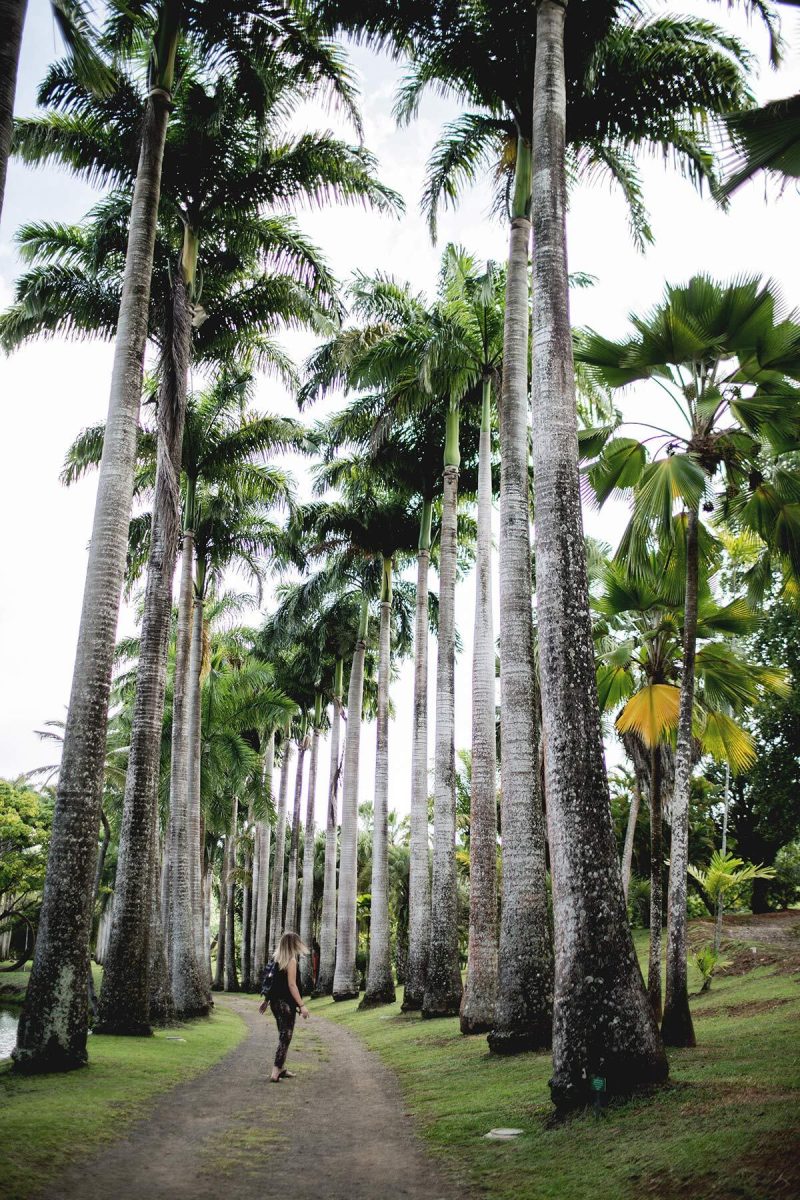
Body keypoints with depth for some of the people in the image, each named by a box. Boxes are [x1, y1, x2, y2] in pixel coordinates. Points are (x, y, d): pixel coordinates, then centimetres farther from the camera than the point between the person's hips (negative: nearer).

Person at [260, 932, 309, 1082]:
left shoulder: (276, 959, 9)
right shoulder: (291, 960, -14)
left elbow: (272, 982, 14)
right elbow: (292, 985, -19)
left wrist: (267, 1001, 21)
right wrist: (301, 1005, -19)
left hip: (275, 1001, 8)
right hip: (286, 1003, -8)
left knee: (283, 1036, 19)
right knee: (285, 1037, -3)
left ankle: (282, 1069, 25)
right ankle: (275, 1073, -8)